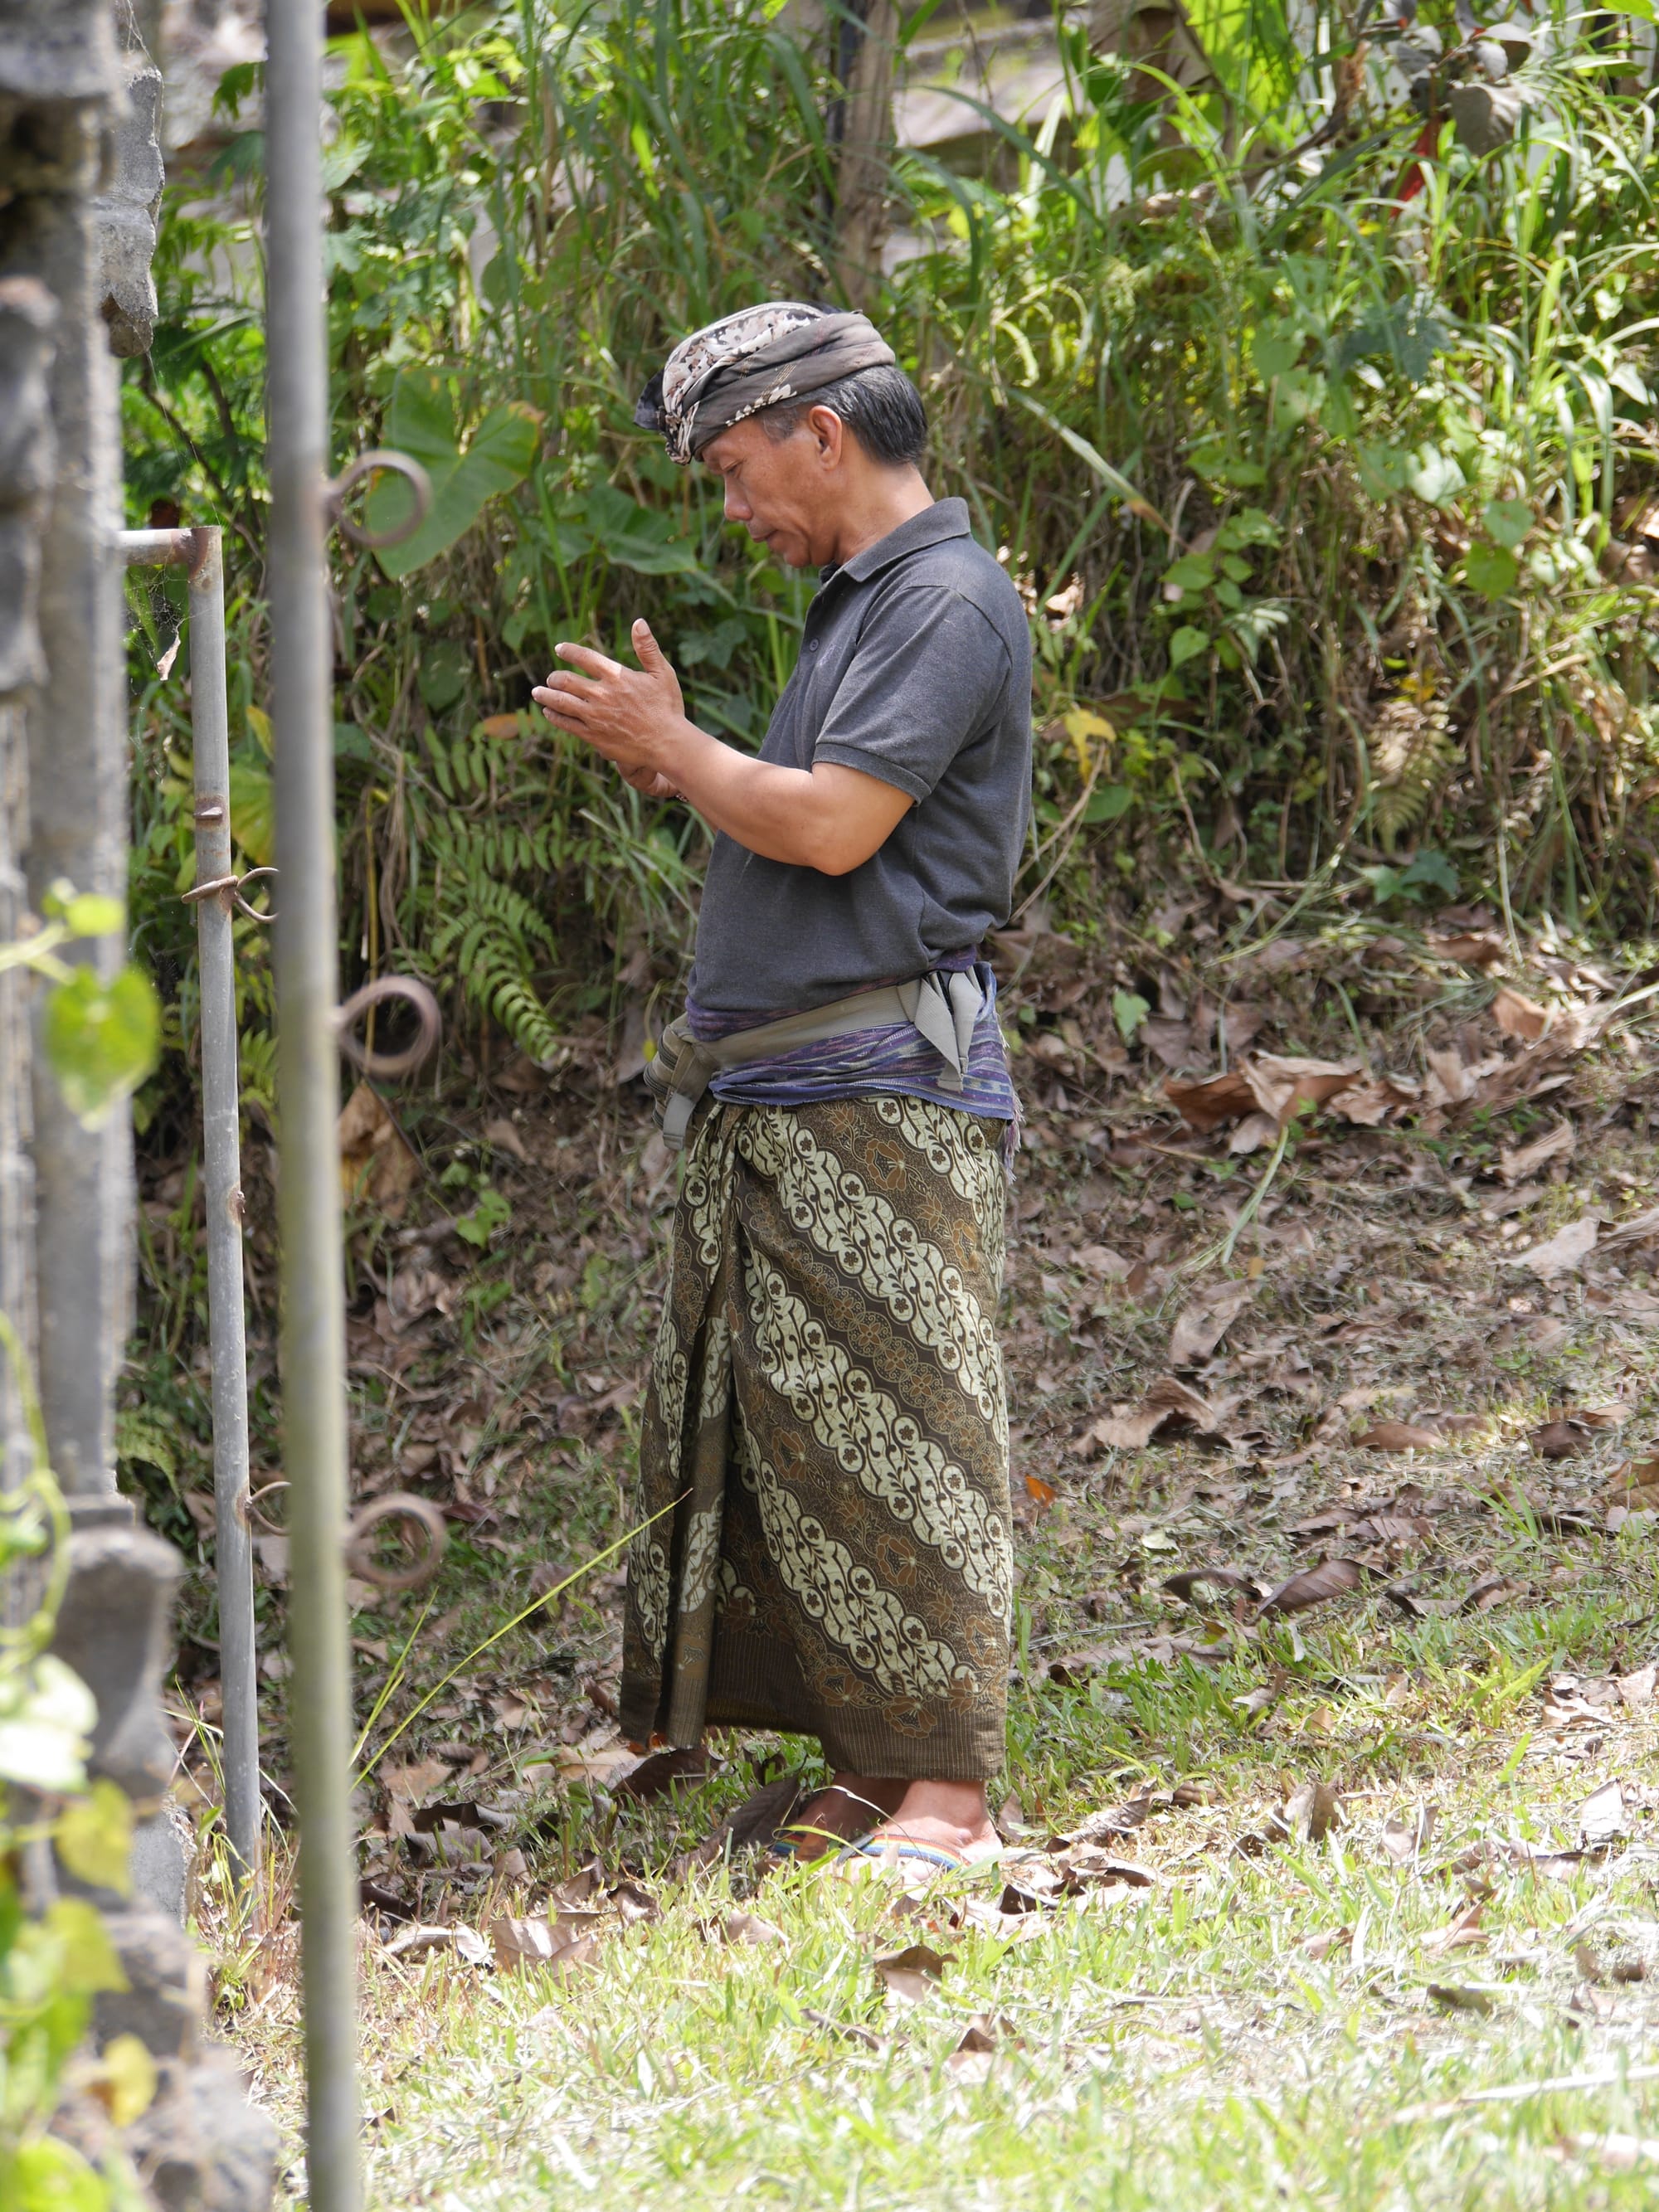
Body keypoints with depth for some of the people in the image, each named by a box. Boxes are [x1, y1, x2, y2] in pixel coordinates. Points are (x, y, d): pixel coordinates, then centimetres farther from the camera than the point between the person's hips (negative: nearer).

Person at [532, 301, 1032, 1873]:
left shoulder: (950, 602, -9)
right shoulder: (852, 607, 22)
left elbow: (832, 827, -17)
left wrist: (670, 739, -4)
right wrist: (663, 764, 15)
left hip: (880, 1090, -10)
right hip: (765, 1095, 10)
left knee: (886, 1434, -11)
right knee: (756, 1435, 8)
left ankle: (944, 1794, -10)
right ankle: (864, 1780, 12)